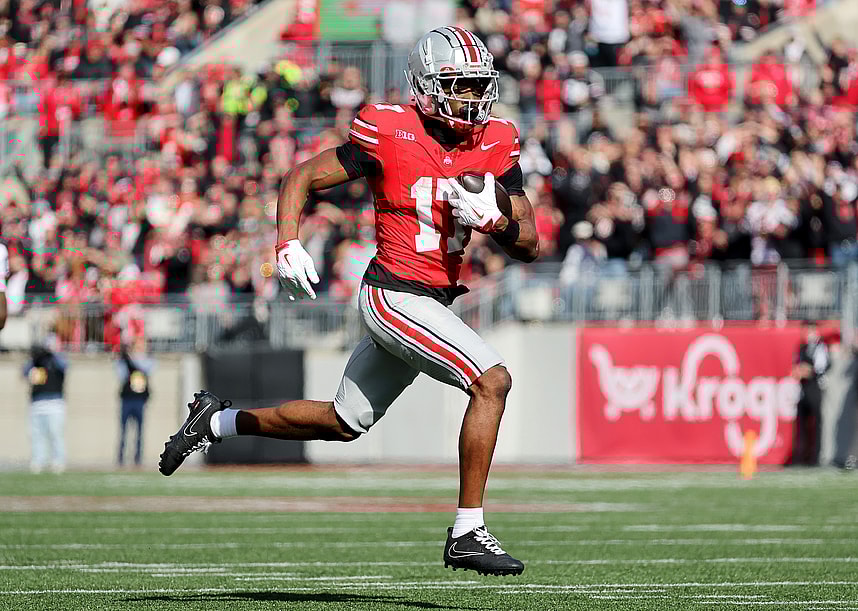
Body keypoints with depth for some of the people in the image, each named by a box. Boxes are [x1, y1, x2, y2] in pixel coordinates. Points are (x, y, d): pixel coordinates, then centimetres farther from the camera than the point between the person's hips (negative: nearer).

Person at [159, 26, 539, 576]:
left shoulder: (496, 143, 2)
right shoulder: (390, 134, -13)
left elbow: (529, 245, 4)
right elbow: (301, 179, -2)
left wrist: (492, 219, -17)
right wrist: (288, 247, -17)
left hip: (435, 302, 7)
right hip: (395, 297, -7)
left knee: (342, 423, 19)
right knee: (493, 381, -21)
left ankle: (218, 421, 39)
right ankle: (467, 534, -15)